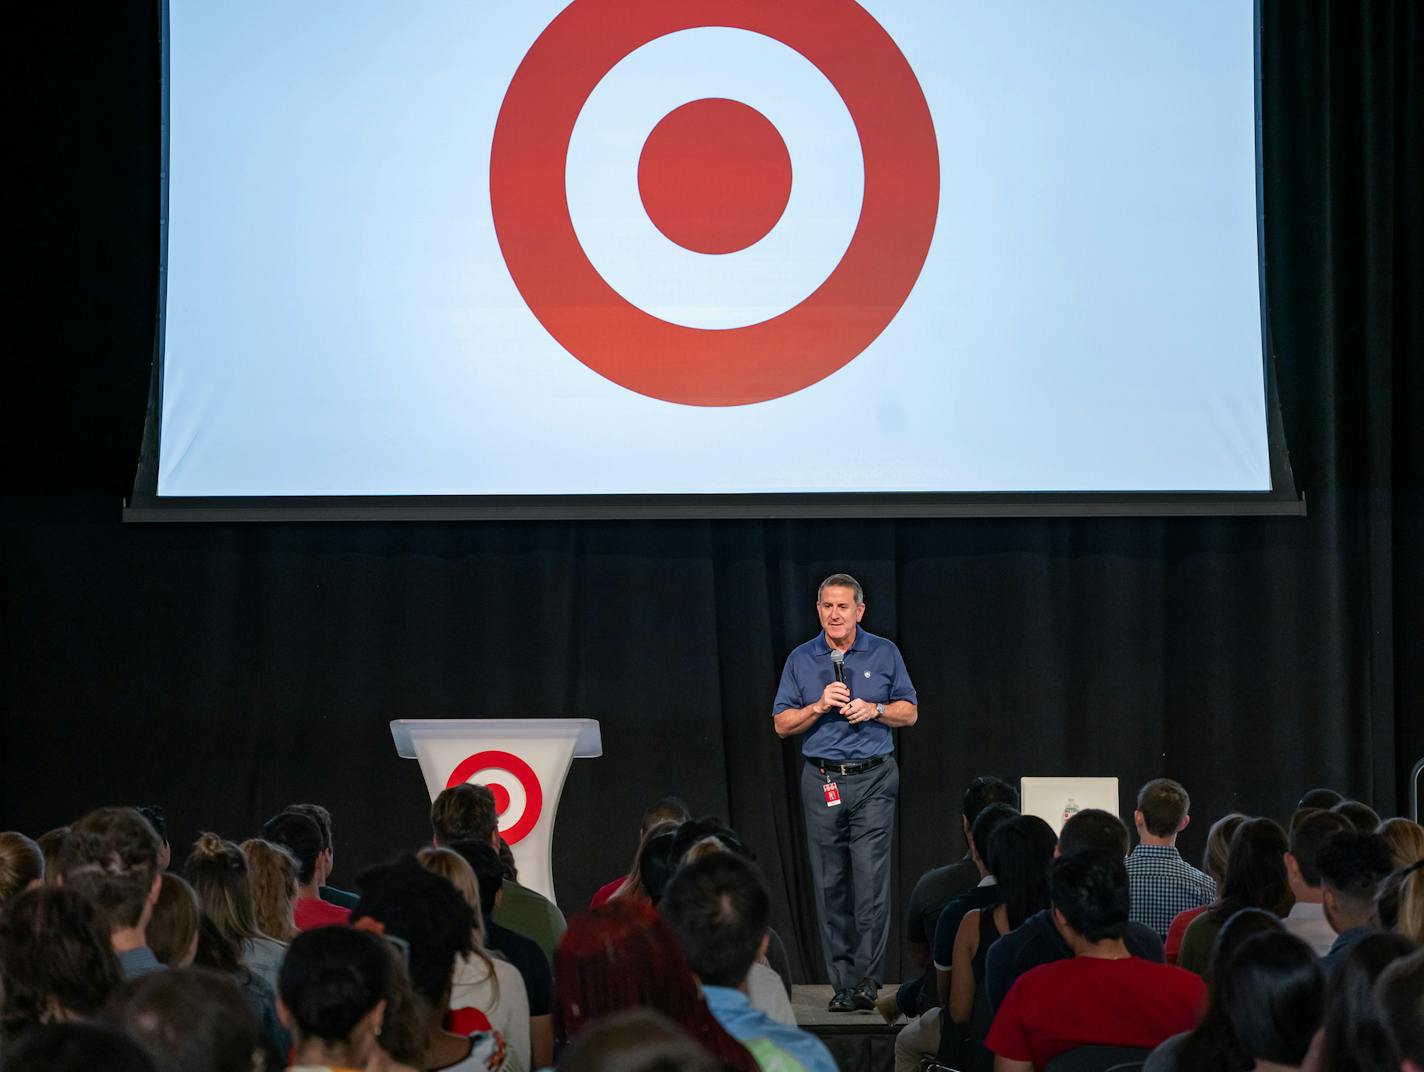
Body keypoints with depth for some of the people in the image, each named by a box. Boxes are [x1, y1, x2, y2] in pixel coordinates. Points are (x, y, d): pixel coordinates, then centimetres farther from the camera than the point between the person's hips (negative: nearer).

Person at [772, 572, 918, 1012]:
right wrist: (820, 706, -10)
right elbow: (782, 724, 6)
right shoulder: (801, 660, 7)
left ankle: (867, 981, -8)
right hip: (822, 781, 2)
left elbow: (909, 713, 9)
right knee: (830, 885, 2)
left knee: (871, 880, -10)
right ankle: (842, 982, 7)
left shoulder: (884, 654, 5)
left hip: (874, 780, -2)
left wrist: (874, 709, -9)